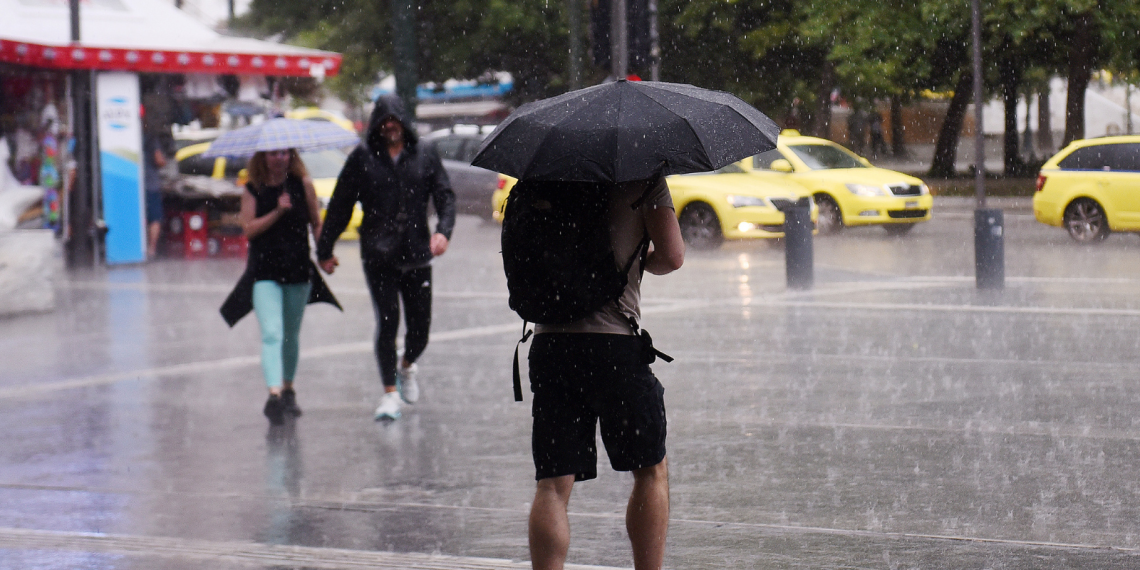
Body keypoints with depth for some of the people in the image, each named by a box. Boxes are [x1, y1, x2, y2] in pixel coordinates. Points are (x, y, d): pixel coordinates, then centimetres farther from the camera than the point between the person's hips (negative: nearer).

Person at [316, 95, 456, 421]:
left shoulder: (424, 156, 7)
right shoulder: (362, 158, 3)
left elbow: (445, 196, 4)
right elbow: (339, 206, 7)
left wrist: (443, 230, -15)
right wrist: (325, 250, 7)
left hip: (416, 253, 2)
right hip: (378, 255, -2)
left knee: (420, 325, 5)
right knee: (387, 321, -11)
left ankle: (407, 366, 38)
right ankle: (390, 393, -4)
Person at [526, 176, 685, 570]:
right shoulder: (643, 175, 0)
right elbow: (671, 257, -5)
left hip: (548, 341, 4)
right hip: (614, 342, -4)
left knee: (552, 484, 4)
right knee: (651, 469, 13)